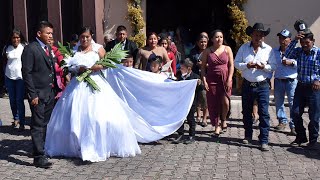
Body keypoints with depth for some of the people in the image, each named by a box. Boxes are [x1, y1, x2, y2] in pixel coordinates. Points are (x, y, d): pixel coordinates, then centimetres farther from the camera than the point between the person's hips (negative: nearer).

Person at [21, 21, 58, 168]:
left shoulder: (48, 48, 14)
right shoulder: (30, 49, -9)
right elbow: (26, 73, -13)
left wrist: (56, 89, 10)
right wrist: (32, 94, -16)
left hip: (50, 93, 7)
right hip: (38, 94, -7)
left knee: (46, 124, 14)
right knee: (38, 125, -3)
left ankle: (44, 149, 27)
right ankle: (39, 157, 1)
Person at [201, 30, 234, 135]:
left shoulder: (227, 49, 4)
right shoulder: (207, 51, 3)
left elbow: (231, 65, 2)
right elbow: (203, 67, 4)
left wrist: (229, 79, -6)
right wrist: (204, 81, -5)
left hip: (225, 79, 0)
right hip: (212, 80, 0)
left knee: (225, 102, -11)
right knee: (213, 103, 1)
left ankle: (223, 120, 18)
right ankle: (216, 126, 16)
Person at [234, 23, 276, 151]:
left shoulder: (268, 49, 1)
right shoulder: (244, 48, 3)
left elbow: (273, 66, 1)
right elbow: (236, 63, 2)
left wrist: (264, 67, -19)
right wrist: (247, 65, -16)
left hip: (262, 85, -2)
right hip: (247, 85, 2)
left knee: (264, 113, -5)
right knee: (246, 112, 13)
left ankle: (264, 141, 1)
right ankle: (248, 135, 31)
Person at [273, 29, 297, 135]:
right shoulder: (274, 51, 9)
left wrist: (291, 62, -17)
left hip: (291, 81, -4)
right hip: (278, 80, 4)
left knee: (293, 104, -6)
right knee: (278, 102, 11)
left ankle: (293, 126, 0)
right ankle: (282, 121, 26)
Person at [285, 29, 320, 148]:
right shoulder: (299, 51, 5)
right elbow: (288, 55, -11)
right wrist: (294, 41, -16)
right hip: (301, 86, 4)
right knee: (296, 113, 5)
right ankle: (301, 137, 22)